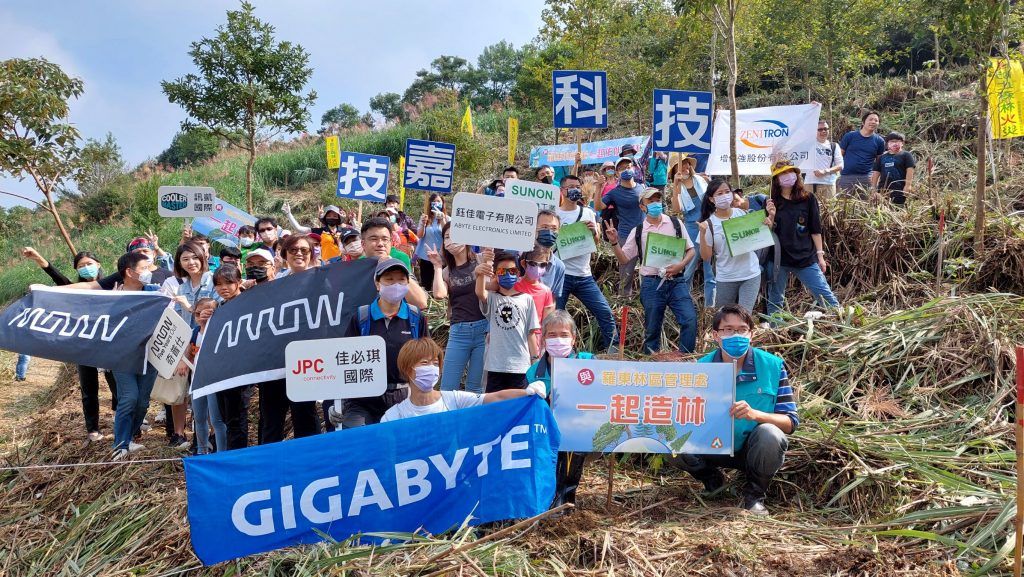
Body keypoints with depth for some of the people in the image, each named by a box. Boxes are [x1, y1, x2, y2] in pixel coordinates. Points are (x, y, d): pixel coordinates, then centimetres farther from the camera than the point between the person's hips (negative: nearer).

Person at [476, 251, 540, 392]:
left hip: (520, 364, 0)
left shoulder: (526, 299, 6)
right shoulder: (492, 298, 5)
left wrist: (536, 360, 5)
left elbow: (531, 332, 7)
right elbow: (480, 293, -20)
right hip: (495, 365, 0)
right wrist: (480, 274, -41)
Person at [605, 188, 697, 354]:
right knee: (652, 329, 6)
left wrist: (681, 265, -9)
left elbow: (690, 250, 10)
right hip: (651, 284, 0)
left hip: (676, 281, 0)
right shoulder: (638, 231, 7)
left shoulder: (675, 223, 7)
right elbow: (624, 259, 8)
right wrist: (614, 243, -9)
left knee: (690, 320, -15)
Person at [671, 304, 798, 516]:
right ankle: (712, 479, 10)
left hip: (754, 449, -1)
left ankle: (755, 493, -2)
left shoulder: (773, 366, -11)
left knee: (769, 434, -34)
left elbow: (790, 422, -13)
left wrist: (755, 414, -33)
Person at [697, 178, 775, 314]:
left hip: (751, 275, 1)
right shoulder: (709, 223, -7)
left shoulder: (743, 214, -1)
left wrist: (770, 219, -7)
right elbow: (706, 257, -9)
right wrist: (702, 234, -22)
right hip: (725, 278, -1)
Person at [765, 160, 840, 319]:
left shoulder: (808, 199, 2)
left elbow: (815, 230, 5)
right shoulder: (772, 203, 2)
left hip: (806, 258, 0)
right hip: (778, 259, 1)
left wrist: (820, 255, 4)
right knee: (775, 300, 9)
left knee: (825, 294, -2)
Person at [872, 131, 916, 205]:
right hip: (883, 189, 4)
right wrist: (873, 187, 11)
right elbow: (876, 172, 16)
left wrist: (908, 185, -12)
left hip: (899, 190, -4)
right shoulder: (882, 157, 16)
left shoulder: (906, 155, 4)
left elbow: (910, 170, -4)